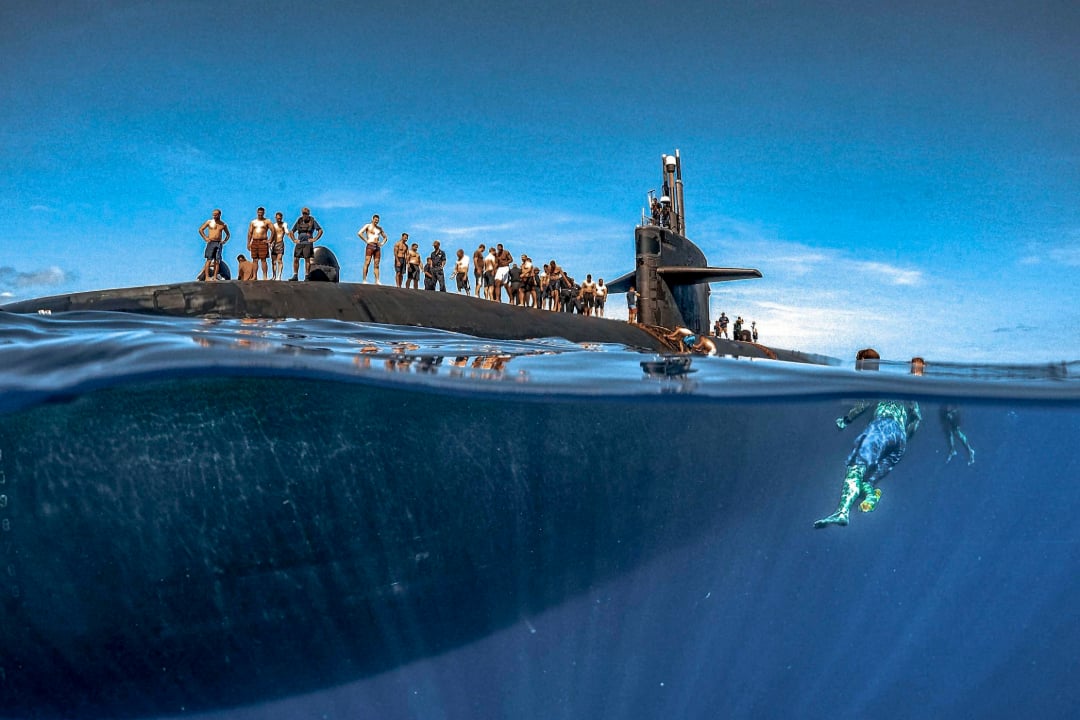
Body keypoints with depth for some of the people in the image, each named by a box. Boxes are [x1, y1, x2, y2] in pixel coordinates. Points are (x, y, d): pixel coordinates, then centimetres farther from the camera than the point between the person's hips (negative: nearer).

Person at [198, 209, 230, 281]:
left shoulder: (223, 225, 13)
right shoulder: (209, 222, 7)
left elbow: (228, 234, 24)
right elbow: (200, 229, 8)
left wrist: (224, 241, 8)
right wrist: (205, 238, -2)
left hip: (219, 243, 2)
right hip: (211, 243, -2)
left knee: (217, 261, -2)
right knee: (209, 260, -9)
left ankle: (215, 277, -1)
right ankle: (207, 277, -12)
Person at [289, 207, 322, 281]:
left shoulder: (312, 221, 3)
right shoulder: (299, 221, 12)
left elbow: (320, 231, 1)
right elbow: (292, 232, 20)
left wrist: (315, 239, -6)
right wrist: (294, 240, 7)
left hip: (308, 243, -4)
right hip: (299, 243, 4)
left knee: (307, 259, -4)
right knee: (295, 259, -1)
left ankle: (306, 277, -1)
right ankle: (295, 276, 5)